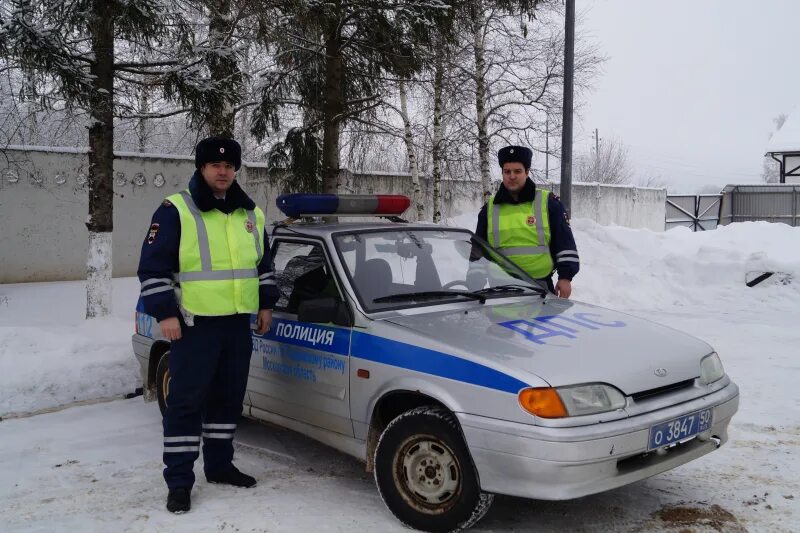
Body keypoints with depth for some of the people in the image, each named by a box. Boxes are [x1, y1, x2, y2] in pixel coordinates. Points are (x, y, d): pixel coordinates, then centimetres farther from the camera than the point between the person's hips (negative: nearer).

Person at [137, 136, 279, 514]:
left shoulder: (250, 214, 12)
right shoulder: (175, 210, -7)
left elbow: (264, 263, 21)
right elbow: (153, 267, -9)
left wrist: (266, 304, 13)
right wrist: (164, 313, -14)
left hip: (238, 324, 6)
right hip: (194, 324, -6)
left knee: (228, 399, 14)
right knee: (186, 402, -3)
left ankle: (219, 465, 28)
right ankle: (179, 482, 4)